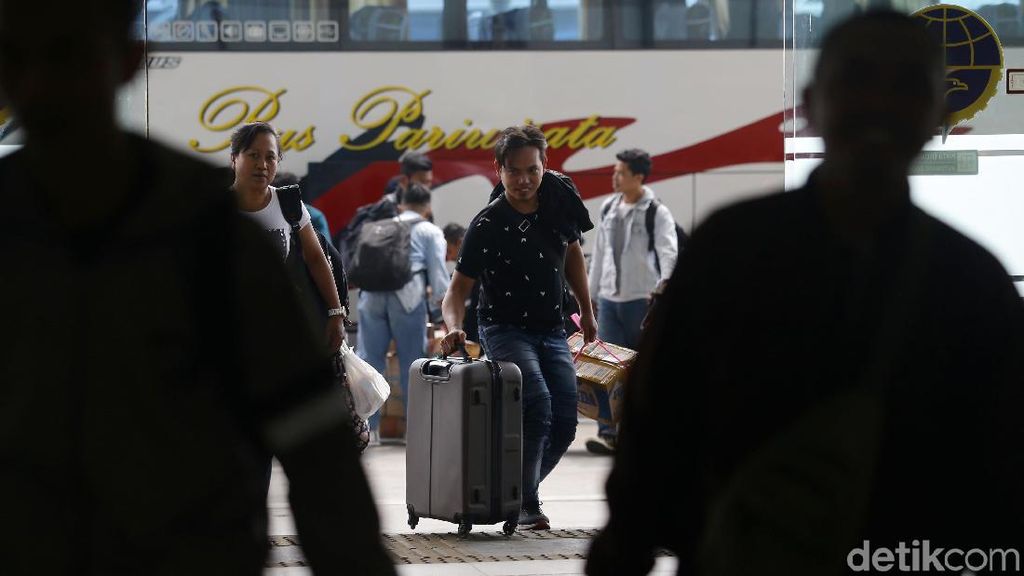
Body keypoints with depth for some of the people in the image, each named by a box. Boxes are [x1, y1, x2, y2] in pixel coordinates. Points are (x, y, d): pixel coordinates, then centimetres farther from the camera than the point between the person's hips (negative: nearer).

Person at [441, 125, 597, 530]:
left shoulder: (559, 197, -3)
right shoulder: (487, 226, -17)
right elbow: (459, 288, -14)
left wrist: (587, 311, 18)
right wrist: (454, 327, -34)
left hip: (552, 330, 5)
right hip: (505, 329, -5)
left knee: (564, 424, -5)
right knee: (536, 405, -27)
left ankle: (519, 489, 18)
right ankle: (524, 502, -15)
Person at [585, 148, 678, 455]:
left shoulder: (657, 212, -6)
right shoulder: (608, 208, 13)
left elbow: (668, 251, -16)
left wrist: (664, 283, -33)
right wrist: (592, 291, 20)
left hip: (641, 299, -5)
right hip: (609, 299, 5)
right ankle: (609, 433, -9)